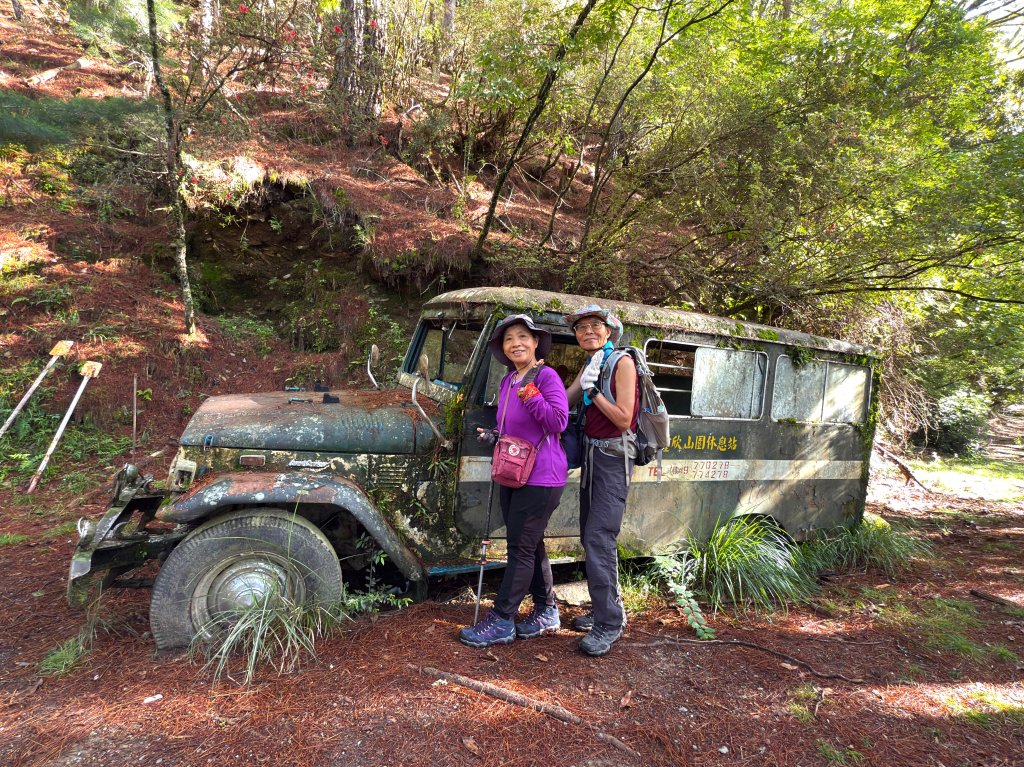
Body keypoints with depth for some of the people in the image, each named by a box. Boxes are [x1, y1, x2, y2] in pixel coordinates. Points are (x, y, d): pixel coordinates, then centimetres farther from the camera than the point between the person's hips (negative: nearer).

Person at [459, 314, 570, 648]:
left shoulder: (547, 376, -12)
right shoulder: (507, 381, 11)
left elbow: (559, 422, -20)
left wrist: (530, 392, -26)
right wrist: (493, 435, 5)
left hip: (540, 477, -8)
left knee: (521, 548, 0)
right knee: (531, 545, 16)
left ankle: (501, 621, 10)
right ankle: (546, 612, 30)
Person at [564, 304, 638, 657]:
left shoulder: (622, 362, -11)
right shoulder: (590, 365, 12)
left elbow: (623, 419, -16)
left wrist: (591, 390, -18)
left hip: (613, 458, -8)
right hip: (591, 453, 8)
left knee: (600, 538, -12)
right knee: (590, 537, 12)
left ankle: (609, 623, -2)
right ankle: (604, 607, 25)